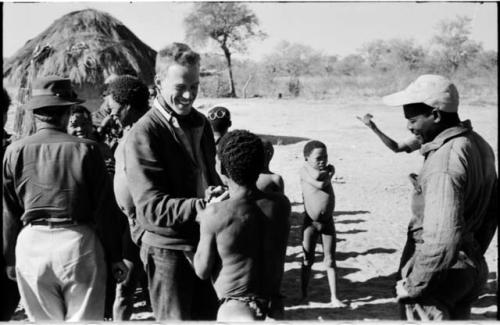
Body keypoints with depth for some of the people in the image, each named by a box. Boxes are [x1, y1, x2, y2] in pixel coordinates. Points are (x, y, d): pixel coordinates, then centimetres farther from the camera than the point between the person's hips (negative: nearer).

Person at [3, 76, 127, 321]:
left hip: (31, 245, 3)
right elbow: (104, 208, -3)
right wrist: (114, 256, 4)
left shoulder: (15, 152, 0)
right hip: (78, 240, -2)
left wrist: (9, 258, 15)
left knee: (43, 320, 13)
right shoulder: (85, 149, -6)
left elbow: (9, 212, 6)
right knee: (84, 319, 7)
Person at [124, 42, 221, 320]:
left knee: (209, 316, 18)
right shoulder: (144, 135, -16)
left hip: (206, 244, 7)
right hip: (169, 250, -7)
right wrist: (203, 206, -32)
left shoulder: (201, 122, 8)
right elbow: (151, 207, -22)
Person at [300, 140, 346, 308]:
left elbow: (325, 179, -17)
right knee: (307, 260, 7)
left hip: (328, 221, 3)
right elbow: (319, 182, -24)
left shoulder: (330, 168, 2)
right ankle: (303, 295, 20)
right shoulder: (304, 171, -11)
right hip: (310, 222, -3)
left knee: (330, 260, 5)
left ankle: (334, 297, 9)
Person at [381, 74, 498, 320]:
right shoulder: (478, 144, 4)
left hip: (441, 274, -9)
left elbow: (442, 239, -32)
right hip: (473, 269, 9)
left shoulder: (444, 161, -26)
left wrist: (412, 288, -20)